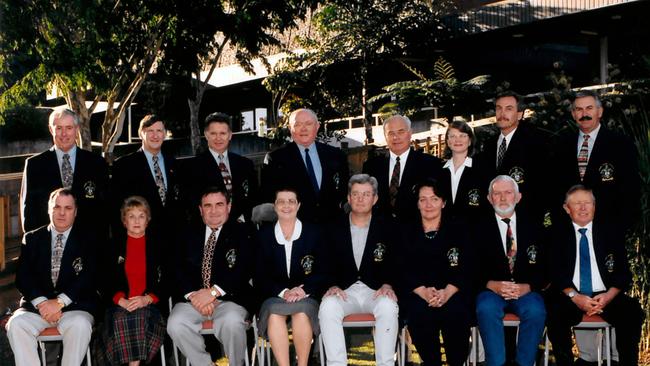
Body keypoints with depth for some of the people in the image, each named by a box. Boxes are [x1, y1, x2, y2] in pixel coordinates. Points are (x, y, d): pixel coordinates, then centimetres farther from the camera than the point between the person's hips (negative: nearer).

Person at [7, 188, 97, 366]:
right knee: (16, 324, -27)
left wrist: (60, 301, -15)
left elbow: (89, 277, -4)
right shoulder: (32, 238, 14)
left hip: (75, 306, -2)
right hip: (35, 305, 2)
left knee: (80, 324, -34)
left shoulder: (88, 240, 8)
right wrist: (41, 302, -13)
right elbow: (22, 276, 5)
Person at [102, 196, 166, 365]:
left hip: (149, 304, -1)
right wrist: (122, 301, -11)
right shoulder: (115, 246, 13)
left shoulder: (157, 246, 11)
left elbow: (165, 282, 6)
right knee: (120, 318, -33)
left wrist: (146, 299, -13)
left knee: (140, 316, -34)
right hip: (120, 305, 1)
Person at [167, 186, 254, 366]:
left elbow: (243, 271, -5)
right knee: (175, 324, -26)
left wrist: (213, 292, -16)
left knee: (231, 322, -34)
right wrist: (193, 295, -12)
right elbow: (180, 270, 7)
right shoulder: (188, 235, 17)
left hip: (230, 298, -3)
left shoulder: (241, 234, 7)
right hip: (193, 298, 3)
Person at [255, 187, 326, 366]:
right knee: (274, 312, -33)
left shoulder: (313, 233, 8)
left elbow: (322, 272, 4)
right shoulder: (264, 235, 10)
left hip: (306, 296, -1)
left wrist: (304, 290, -15)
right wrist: (283, 292, -12)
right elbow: (260, 278, 5)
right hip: (274, 296, 1)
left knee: (302, 312, -34)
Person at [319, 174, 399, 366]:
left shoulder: (386, 228, 10)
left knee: (388, 307, -35)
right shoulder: (334, 229, 11)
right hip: (344, 291, 1)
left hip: (375, 291, 0)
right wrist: (333, 286, -10)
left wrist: (387, 285, -12)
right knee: (328, 307, -32)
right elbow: (328, 265, 9)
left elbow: (394, 264, 7)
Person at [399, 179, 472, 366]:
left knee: (456, 313, -33)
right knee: (419, 313, -33)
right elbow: (403, 270, 4)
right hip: (417, 293, 0)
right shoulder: (406, 232, 14)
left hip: (453, 292, 0)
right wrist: (423, 292, -15)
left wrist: (447, 292, -16)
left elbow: (465, 268, 3)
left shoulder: (457, 229, 13)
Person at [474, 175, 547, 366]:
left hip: (525, 291, 1)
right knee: (486, 309, -34)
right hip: (491, 290, -1)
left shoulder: (533, 227, 12)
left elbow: (544, 267, 6)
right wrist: (492, 285, -16)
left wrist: (527, 287, -12)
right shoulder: (480, 228, 8)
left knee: (536, 311, -31)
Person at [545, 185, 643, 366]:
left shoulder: (611, 231, 13)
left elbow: (624, 270, 8)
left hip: (605, 296, 1)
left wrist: (609, 295, -12)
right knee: (556, 312, -33)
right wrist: (574, 296, -15)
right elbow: (554, 272, 2)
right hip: (569, 297, -1)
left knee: (632, 310, -29)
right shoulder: (558, 234, 10)